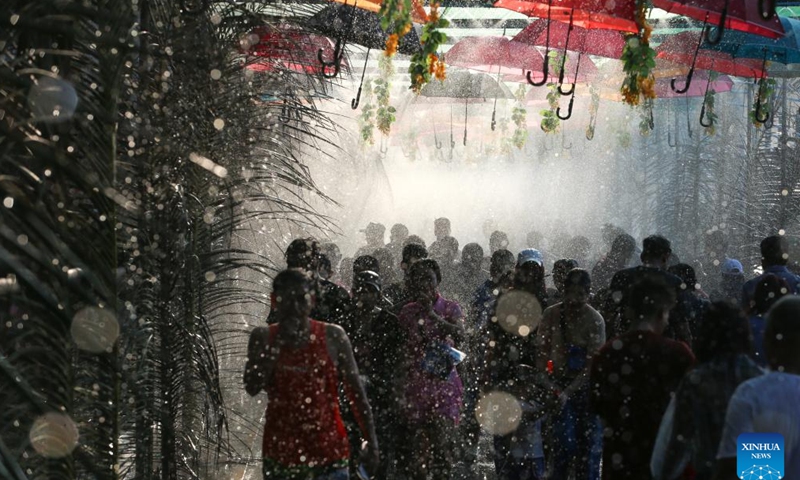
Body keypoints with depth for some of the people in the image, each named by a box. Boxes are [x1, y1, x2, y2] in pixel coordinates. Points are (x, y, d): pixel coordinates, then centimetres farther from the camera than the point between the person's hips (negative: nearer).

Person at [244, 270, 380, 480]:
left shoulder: (333, 337, -1)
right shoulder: (263, 338, 2)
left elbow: (357, 393, 2)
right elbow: (252, 388, -11)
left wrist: (371, 444, 0)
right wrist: (278, 344, -14)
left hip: (328, 447, -1)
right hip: (281, 448, 1)